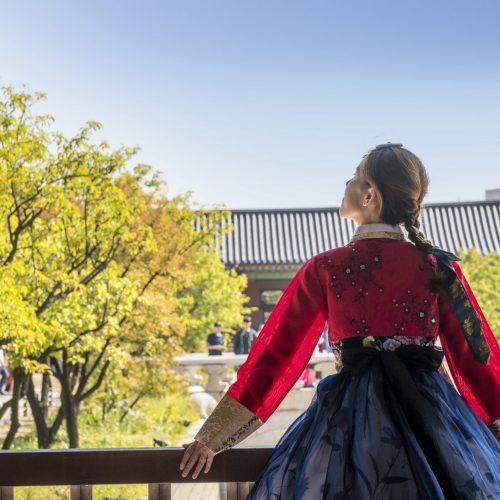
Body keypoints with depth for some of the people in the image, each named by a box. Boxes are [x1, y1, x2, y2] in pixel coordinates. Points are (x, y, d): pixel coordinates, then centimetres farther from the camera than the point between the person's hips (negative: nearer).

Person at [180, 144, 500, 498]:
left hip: (351, 413, -1)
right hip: (431, 411, 1)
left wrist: (214, 437, 7)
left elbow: (276, 354, 0)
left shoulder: (324, 270, -2)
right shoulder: (440, 267, 1)